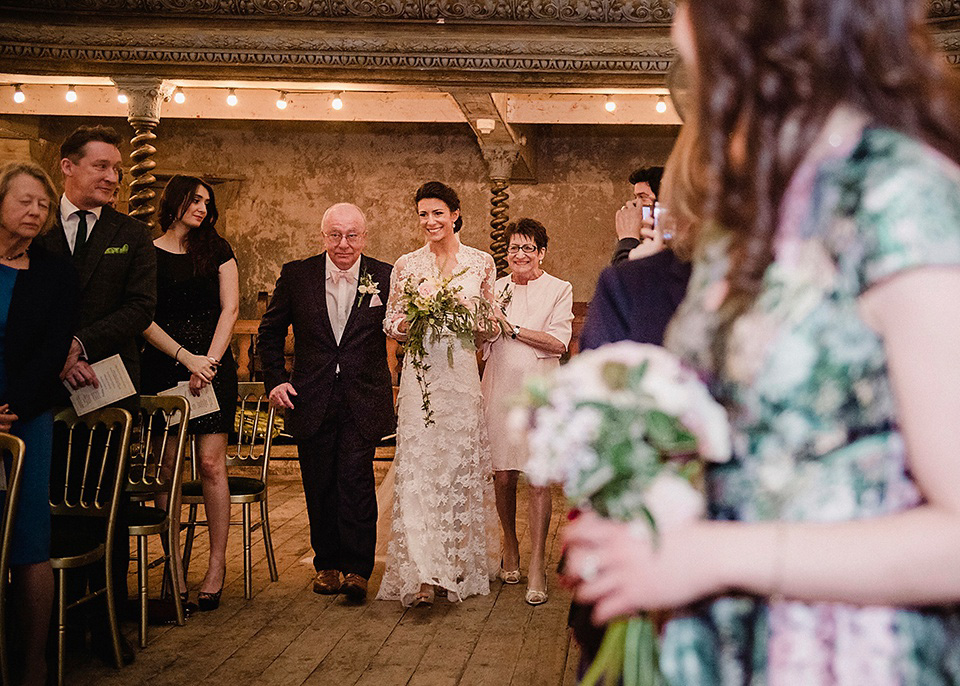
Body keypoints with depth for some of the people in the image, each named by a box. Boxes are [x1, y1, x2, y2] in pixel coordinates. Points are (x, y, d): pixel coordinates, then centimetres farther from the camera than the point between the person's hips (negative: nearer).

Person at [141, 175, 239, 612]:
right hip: (162, 367, 0)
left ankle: (217, 565, 1)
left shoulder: (216, 249, 11)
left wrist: (209, 361, -7)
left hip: (212, 364, 0)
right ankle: (174, 568, 4)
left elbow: (229, 308, 4)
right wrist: (186, 357, -11)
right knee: (166, 465, -3)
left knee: (211, 464, -6)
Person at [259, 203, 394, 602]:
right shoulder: (296, 276, 2)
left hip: (363, 402, -2)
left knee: (356, 479, -9)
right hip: (311, 400, 2)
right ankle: (327, 563, 25)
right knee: (319, 485, 9)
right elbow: (270, 331, 11)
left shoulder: (385, 278, -2)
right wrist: (275, 379, 3)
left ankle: (357, 568, 3)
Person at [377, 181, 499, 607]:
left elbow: (491, 324, 11)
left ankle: (460, 566, 18)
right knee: (418, 468, -8)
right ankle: (422, 575, -10)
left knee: (461, 464, 4)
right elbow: (391, 325, 9)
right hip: (420, 375, 0)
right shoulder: (407, 265, 6)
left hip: (462, 374, 1)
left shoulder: (481, 262, 6)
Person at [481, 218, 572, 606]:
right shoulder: (495, 289, 13)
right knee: (502, 476, 6)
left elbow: (558, 342, -7)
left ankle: (537, 566, -3)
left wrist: (511, 328, -11)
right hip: (499, 389, 3)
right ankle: (510, 548, 25)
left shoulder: (559, 290, 3)